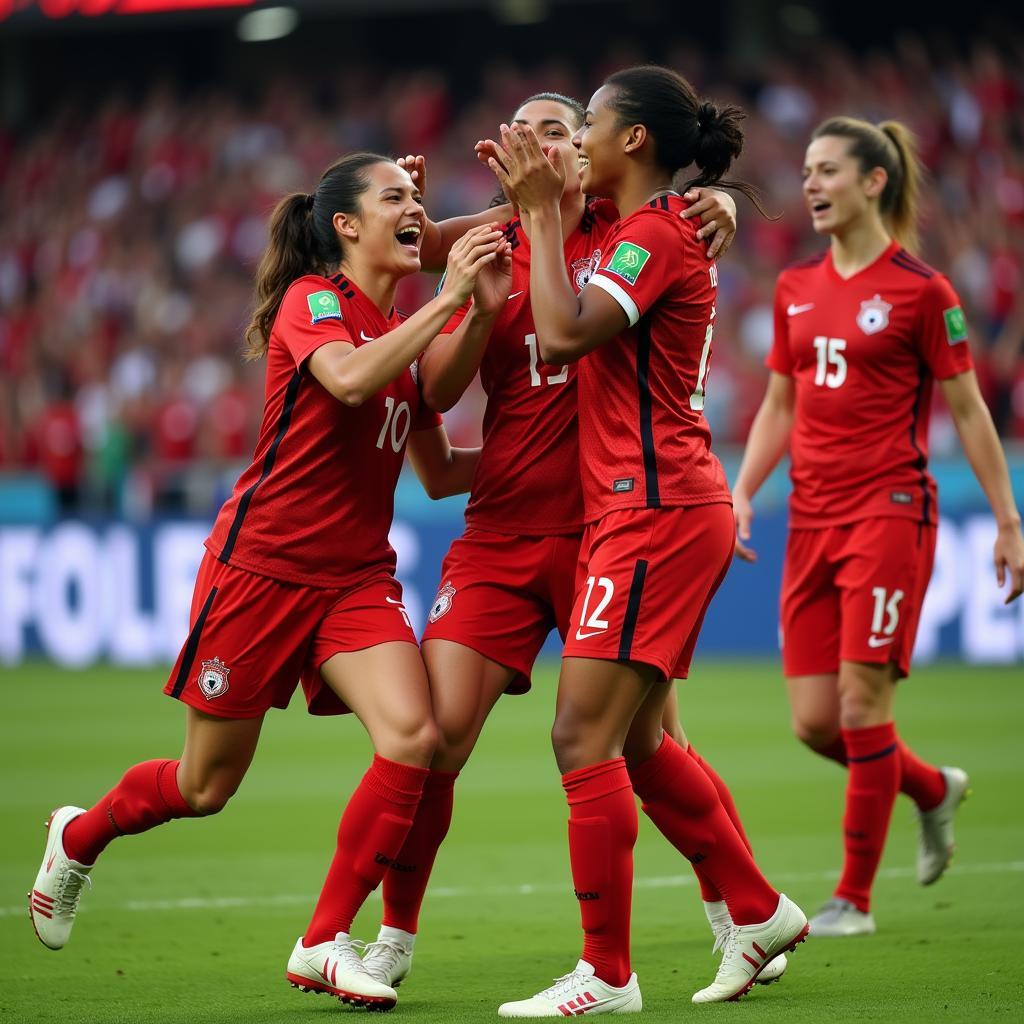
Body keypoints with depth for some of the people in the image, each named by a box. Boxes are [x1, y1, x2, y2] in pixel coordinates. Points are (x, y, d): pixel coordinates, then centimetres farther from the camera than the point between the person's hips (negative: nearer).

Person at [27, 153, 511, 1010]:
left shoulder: (404, 330, 11)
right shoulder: (311, 300, -11)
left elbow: (440, 473, 17)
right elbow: (351, 379, -34)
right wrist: (449, 297, -32)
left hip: (359, 578, 6)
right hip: (261, 564, -6)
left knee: (413, 735, -20)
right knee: (207, 785, 5)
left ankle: (325, 943, -9)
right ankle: (79, 837, 39)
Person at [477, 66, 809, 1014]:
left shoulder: (656, 234, -13)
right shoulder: (656, 231, 16)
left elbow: (562, 335, -23)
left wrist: (543, 210, -14)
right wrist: (537, 206, 10)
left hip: (654, 512, -10)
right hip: (658, 511, 10)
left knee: (584, 738, -10)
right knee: (636, 743, 16)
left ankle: (607, 975, -8)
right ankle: (761, 913, 25)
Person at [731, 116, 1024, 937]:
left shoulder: (919, 289, -6)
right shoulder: (795, 289, 11)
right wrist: (741, 492, 6)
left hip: (889, 511, -6)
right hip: (813, 521, 6)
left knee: (862, 700, -10)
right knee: (814, 722, 3)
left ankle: (855, 897, 1)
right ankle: (934, 790, 32)